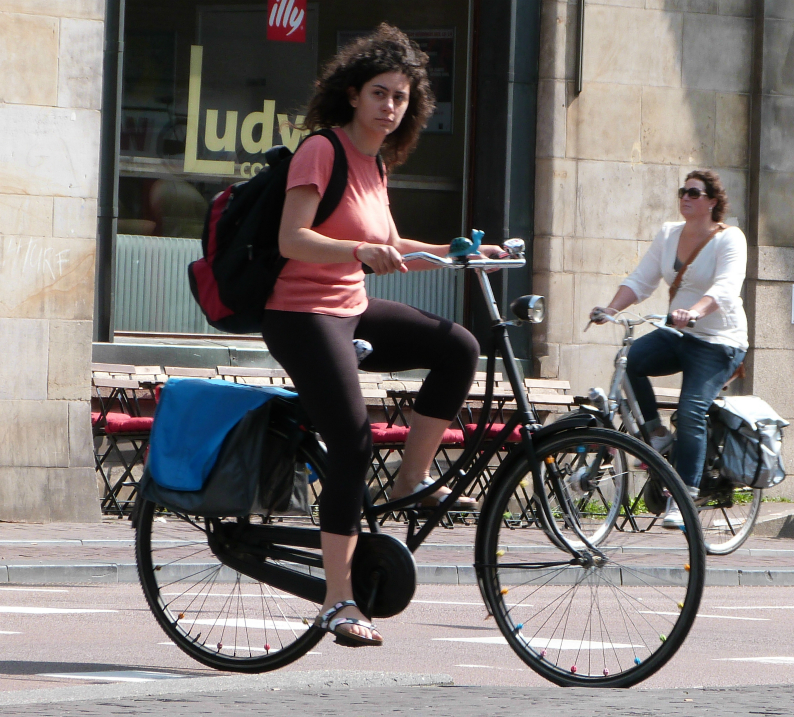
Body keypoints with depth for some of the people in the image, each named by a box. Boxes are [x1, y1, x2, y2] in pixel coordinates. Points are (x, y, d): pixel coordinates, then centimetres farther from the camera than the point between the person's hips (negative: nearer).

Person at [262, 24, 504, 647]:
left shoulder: (374, 164, 12)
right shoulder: (322, 151, -13)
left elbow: (388, 249, 21)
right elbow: (292, 240, -23)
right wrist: (362, 251, -35)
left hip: (351, 309, 8)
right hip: (300, 314, -8)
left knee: (457, 347, -7)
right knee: (353, 444, -14)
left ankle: (413, 480, 4)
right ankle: (339, 601, -11)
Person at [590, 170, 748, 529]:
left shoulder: (729, 239, -10)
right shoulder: (669, 234, 8)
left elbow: (725, 289, -27)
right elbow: (641, 281, 4)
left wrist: (694, 312, -46)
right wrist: (610, 308, -14)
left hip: (718, 342, -6)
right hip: (675, 336, 6)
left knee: (691, 411, -21)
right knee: (630, 360, -22)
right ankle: (657, 433, -3)